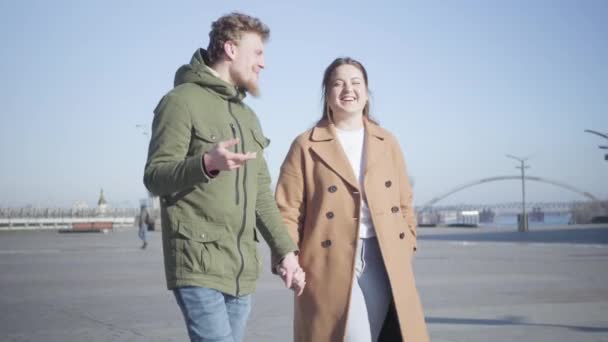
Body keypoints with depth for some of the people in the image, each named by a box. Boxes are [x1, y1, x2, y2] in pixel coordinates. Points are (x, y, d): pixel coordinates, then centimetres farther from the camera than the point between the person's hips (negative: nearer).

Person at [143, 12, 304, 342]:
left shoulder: (248, 117, 20)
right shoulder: (182, 101, -4)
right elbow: (154, 176, -10)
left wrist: (286, 250, 10)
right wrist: (206, 163, -28)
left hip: (242, 269, 8)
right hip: (198, 264, -8)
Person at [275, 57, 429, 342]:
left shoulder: (387, 142, 14)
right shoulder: (306, 146, 1)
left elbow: (404, 203, 17)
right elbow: (288, 211, -3)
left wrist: (406, 249, 7)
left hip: (385, 263, 4)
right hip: (331, 264, -4)